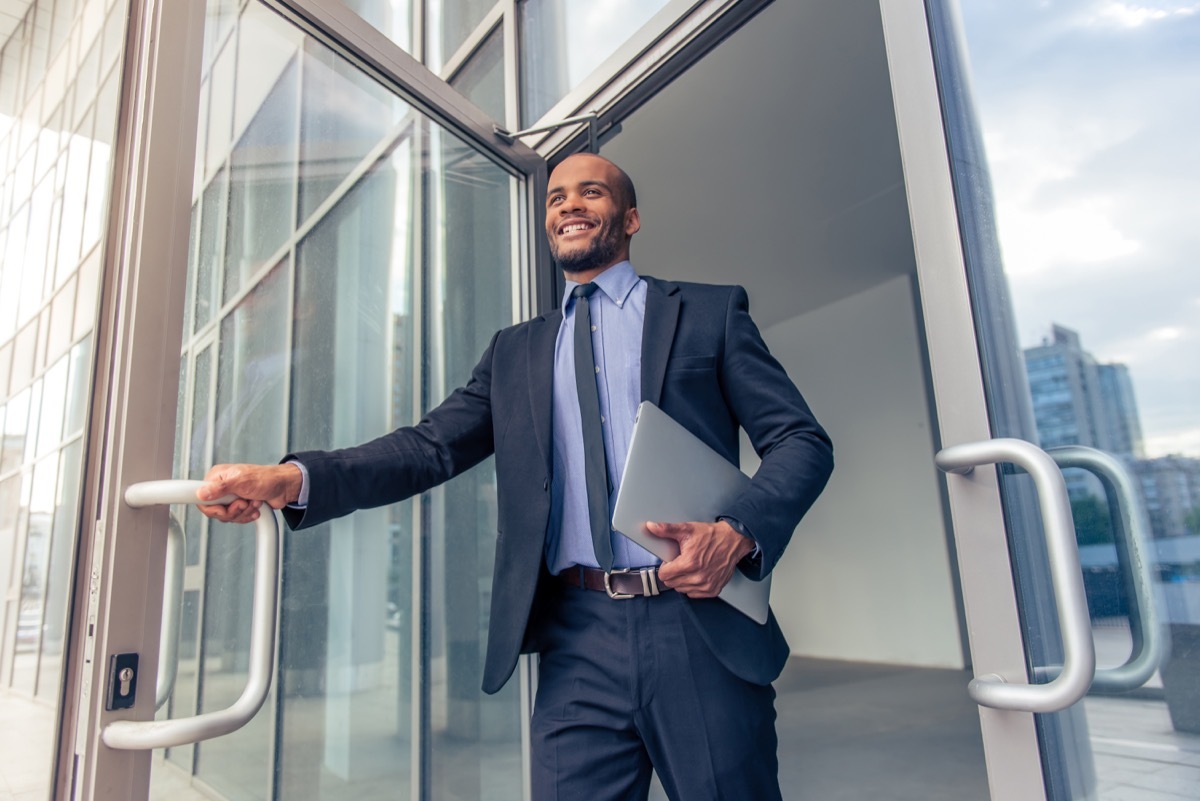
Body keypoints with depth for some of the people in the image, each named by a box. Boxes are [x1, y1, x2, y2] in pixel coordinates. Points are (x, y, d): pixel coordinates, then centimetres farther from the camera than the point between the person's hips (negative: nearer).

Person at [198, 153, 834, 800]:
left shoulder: (710, 312, 8)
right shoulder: (515, 351, 16)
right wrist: (291, 479, -11)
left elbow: (801, 439, 3)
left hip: (700, 631, -1)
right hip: (577, 648, 2)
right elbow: (432, 445, 6)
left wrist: (738, 534, -16)